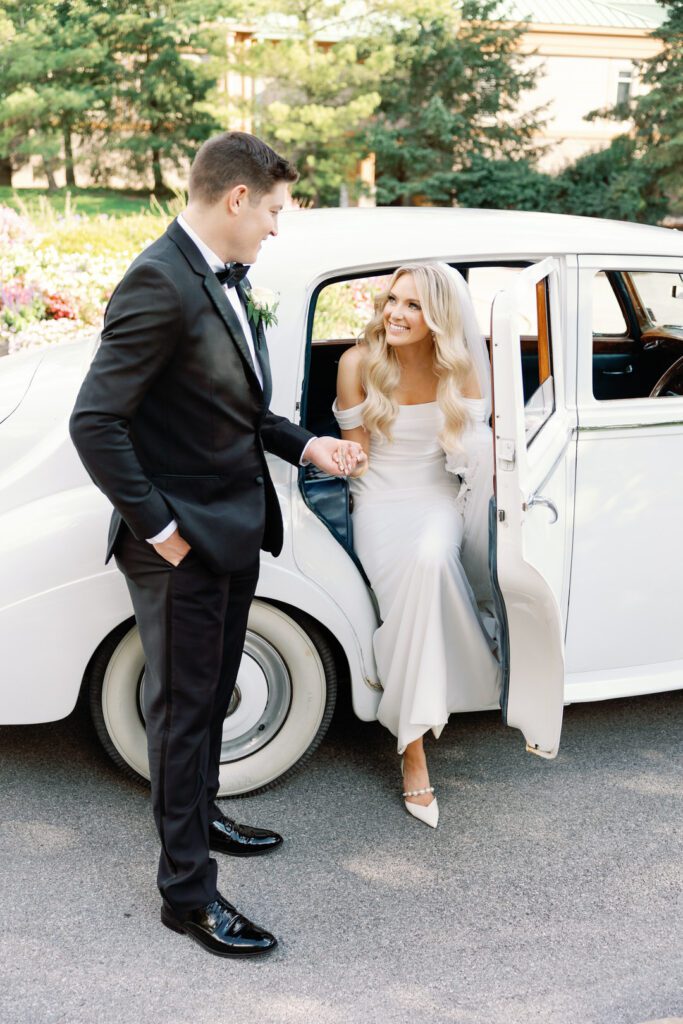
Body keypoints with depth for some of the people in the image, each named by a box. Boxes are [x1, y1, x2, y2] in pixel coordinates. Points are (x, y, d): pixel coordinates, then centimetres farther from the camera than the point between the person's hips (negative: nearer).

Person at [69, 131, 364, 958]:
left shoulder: (224, 279, 9)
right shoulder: (159, 284, -21)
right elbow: (95, 423, -24)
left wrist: (304, 446, 6)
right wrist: (156, 528, -21)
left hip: (234, 529, 9)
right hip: (183, 545, -9)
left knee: (211, 694, 24)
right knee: (183, 707, 4)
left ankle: (200, 813, 45)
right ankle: (187, 890, 19)